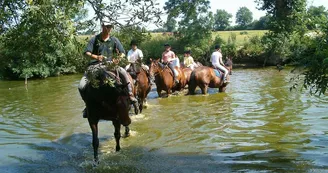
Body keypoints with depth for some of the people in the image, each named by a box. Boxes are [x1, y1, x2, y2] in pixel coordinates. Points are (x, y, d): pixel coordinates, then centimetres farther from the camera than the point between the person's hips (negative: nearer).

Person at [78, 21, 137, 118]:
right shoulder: (94, 39, 0)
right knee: (81, 86, -14)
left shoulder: (114, 40, 5)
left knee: (123, 72, -27)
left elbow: (122, 53, 7)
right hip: (95, 65, 0)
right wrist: (96, 57, -25)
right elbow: (87, 53, -7)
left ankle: (130, 94, -17)